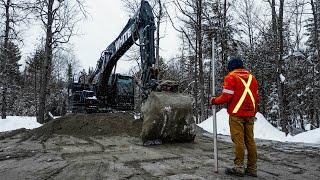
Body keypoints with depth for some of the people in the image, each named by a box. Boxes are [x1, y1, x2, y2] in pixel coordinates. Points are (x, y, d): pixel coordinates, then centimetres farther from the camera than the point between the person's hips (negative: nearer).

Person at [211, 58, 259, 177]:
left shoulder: (231, 77, -3)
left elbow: (226, 97, -11)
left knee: (238, 140, -4)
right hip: (250, 114, 6)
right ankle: (252, 168, 13)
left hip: (236, 114, -6)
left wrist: (215, 101, 5)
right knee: (250, 140, 9)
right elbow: (256, 98, 17)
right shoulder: (252, 77, 17)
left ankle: (239, 167, -1)